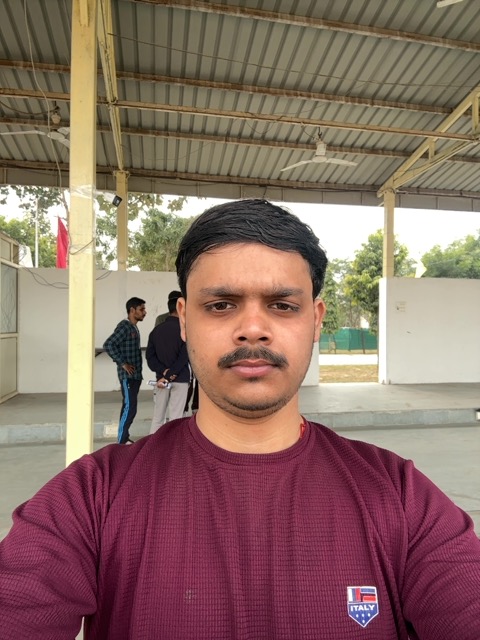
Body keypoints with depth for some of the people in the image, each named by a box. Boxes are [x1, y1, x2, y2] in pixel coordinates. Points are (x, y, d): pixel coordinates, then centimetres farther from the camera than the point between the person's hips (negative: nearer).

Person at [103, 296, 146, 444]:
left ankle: (125, 438, 20)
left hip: (135, 375, 9)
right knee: (129, 408, -8)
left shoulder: (134, 327, 16)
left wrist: (138, 372, 14)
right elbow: (108, 345, -22)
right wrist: (122, 363, -18)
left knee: (129, 408, 12)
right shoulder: (124, 326, -12)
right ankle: (122, 441, 0)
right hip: (127, 375, -9)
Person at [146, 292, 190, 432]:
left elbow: (150, 356, 1)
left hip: (161, 378, 5)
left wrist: (163, 371, -7)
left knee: (157, 417, 12)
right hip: (180, 379, -5)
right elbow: (184, 357, -17)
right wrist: (170, 375, -14)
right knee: (175, 418, 2)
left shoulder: (156, 330, 6)